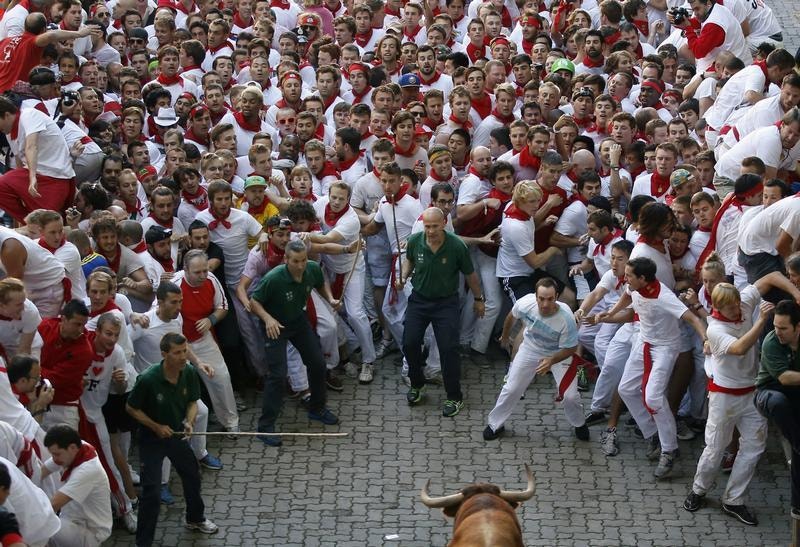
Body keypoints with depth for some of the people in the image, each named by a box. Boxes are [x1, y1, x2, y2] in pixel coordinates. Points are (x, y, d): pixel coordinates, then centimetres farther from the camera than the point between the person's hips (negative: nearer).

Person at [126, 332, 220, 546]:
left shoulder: (190, 373, -15)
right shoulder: (148, 379, -30)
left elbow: (192, 402, 1)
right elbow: (131, 408, -15)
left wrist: (189, 422, -19)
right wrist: (156, 427, -20)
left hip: (177, 434, 6)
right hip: (151, 438, -6)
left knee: (193, 476, 21)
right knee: (151, 490, -10)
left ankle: (195, 519, 48)